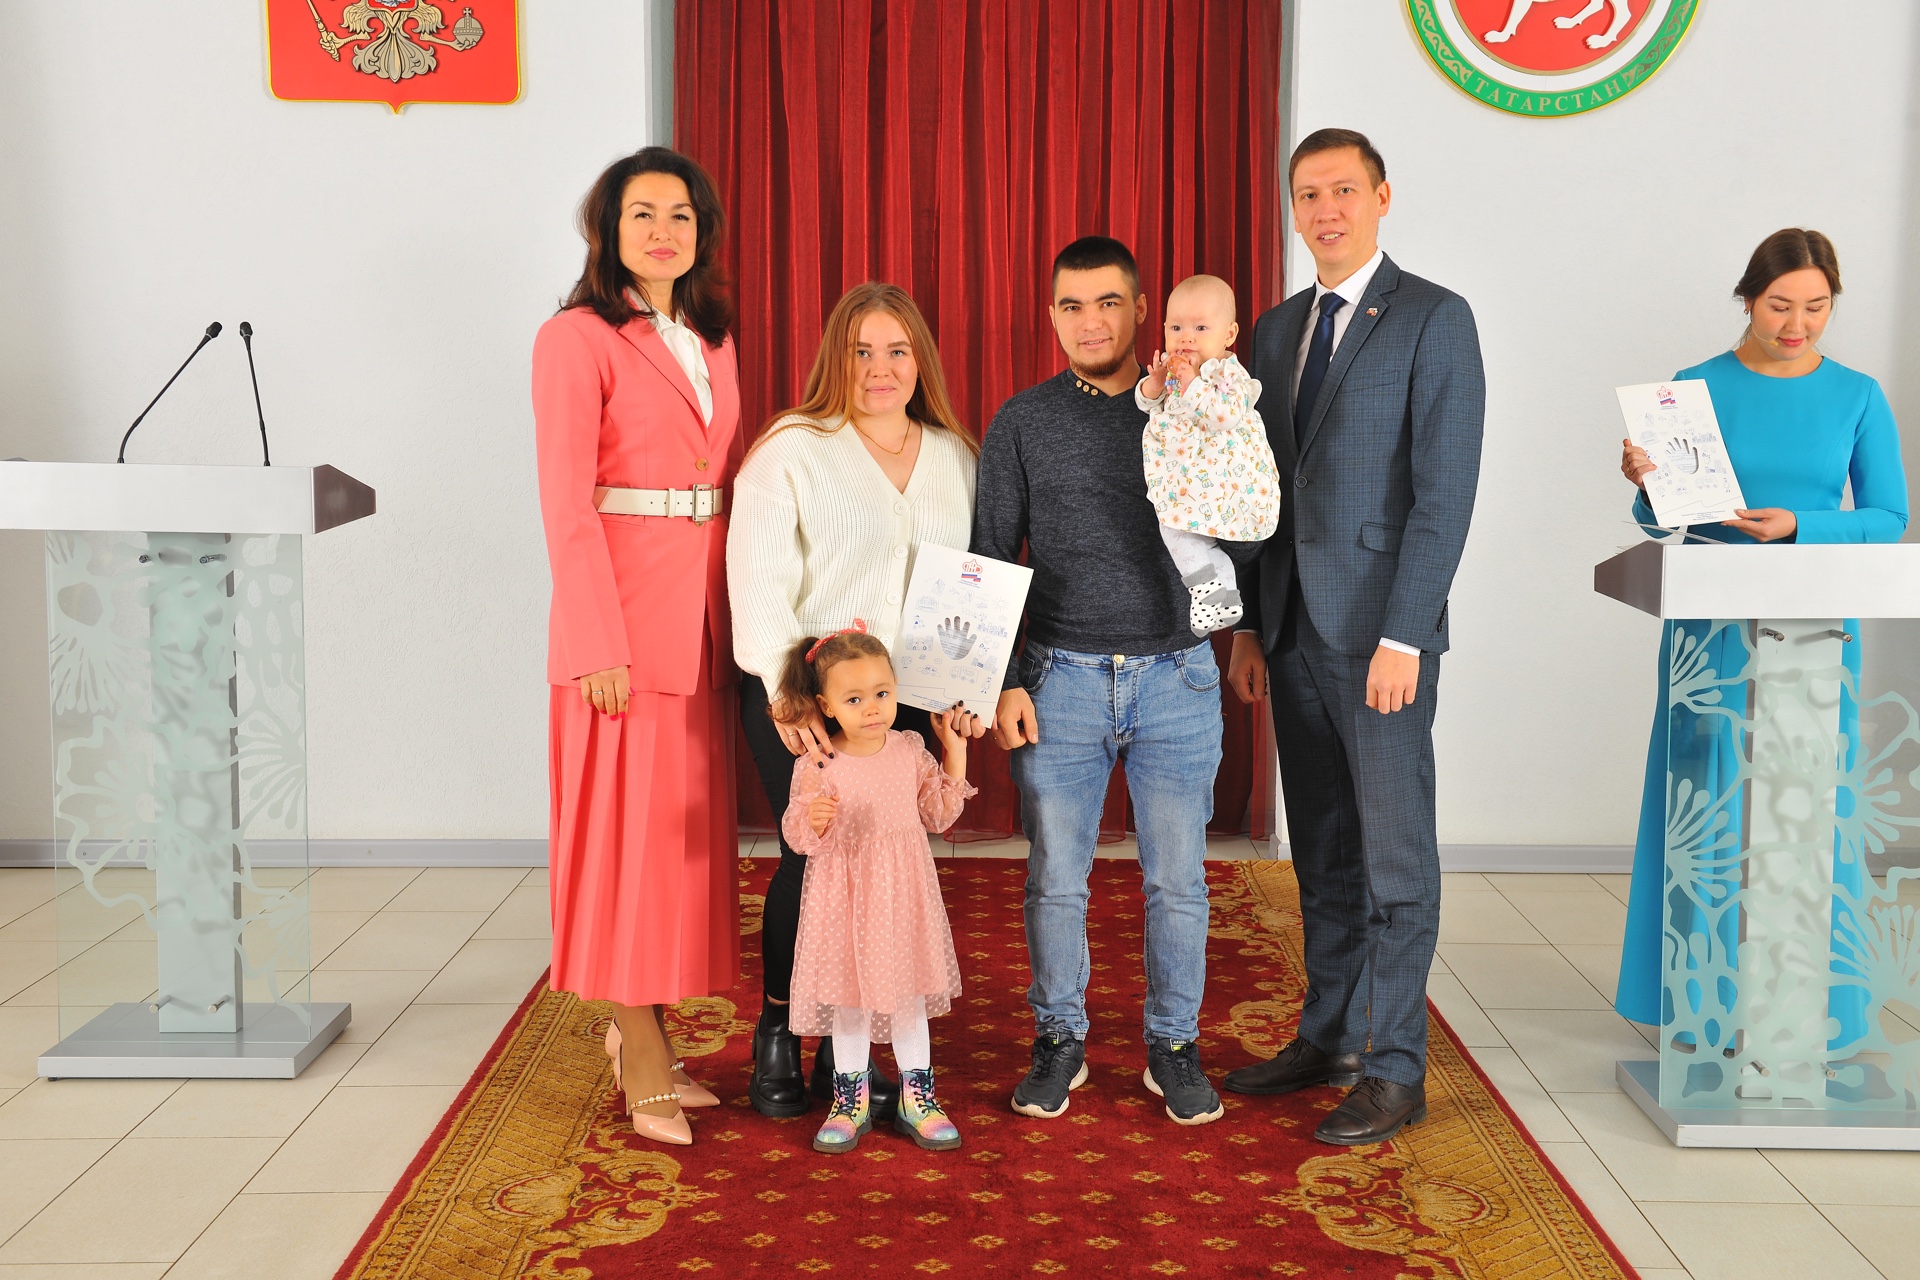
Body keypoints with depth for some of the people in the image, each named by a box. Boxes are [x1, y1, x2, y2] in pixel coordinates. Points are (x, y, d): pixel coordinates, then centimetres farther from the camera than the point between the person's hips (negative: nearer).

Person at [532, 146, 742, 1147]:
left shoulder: (713, 340, 16)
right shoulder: (577, 340, -6)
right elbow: (567, 505, -12)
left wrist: (745, 615, 7)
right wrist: (598, 644, -17)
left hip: (707, 610, 7)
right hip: (624, 610, -7)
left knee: (690, 822, 10)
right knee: (631, 826, -3)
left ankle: (641, 1030, 23)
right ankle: (646, 1072, 5)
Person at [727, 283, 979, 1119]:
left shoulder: (955, 457, 12)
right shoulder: (790, 451, -3)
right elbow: (758, 582, -10)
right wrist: (786, 695, -18)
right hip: (799, 700, -4)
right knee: (815, 859, -5)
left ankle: (843, 1052, 18)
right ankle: (776, 1036, 19)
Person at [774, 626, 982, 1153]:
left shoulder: (911, 750, -1)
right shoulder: (818, 765, -12)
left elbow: (938, 815, 6)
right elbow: (802, 840, -10)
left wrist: (955, 753, 1)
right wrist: (813, 819, -33)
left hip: (902, 897, 2)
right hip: (843, 901, -2)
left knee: (909, 997, 13)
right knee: (848, 1001, 10)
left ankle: (917, 1099, 28)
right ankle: (851, 1102, 27)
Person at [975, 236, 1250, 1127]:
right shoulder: (1025, 421, 5)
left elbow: (1244, 544, 1)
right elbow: (990, 559, 5)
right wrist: (1002, 680, -2)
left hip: (1176, 678, 0)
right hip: (1060, 680, 0)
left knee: (1177, 880, 6)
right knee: (1056, 877, 6)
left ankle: (1173, 1046, 22)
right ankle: (1059, 1042, 23)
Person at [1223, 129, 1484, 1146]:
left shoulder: (1434, 319, -5)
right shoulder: (1277, 328, 15)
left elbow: (1445, 490, -12)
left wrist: (1403, 636, -18)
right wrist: (1250, 626, 12)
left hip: (1381, 631, -6)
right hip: (1294, 630, 7)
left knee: (1395, 854, 0)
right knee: (1321, 851, 14)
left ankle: (1394, 1071, 10)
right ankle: (1328, 1036, 25)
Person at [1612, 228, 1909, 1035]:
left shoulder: (1857, 398, 3)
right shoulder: (1699, 387, 1)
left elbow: (1887, 517, 0)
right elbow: (1660, 518, 2)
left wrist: (1796, 527, -16)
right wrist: (1646, 483, -20)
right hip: (1713, 622, 0)